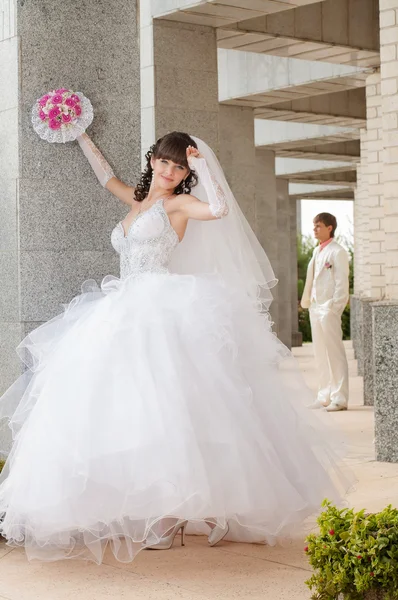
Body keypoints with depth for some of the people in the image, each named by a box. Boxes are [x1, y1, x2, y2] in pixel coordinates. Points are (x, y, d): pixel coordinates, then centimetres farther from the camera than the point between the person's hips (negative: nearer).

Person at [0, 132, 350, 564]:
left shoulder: (178, 203, 4)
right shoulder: (138, 201, 24)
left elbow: (219, 208, -15)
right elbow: (107, 177, 41)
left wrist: (202, 163, -4)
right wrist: (81, 138, 45)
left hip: (160, 312, -7)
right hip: (124, 314, 7)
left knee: (154, 405, -17)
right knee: (118, 405, -2)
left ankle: (164, 511, -19)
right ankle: (129, 509, 0)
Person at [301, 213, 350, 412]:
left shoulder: (337, 252, -8)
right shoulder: (317, 251, 16)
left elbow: (341, 283, -12)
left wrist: (333, 308, -16)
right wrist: (307, 301, 12)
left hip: (329, 308, -8)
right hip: (316, 307, 8)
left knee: (334, 353, -5)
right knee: (320, 354, 11)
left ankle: (339, 398, -2)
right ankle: (324, 396, 17)